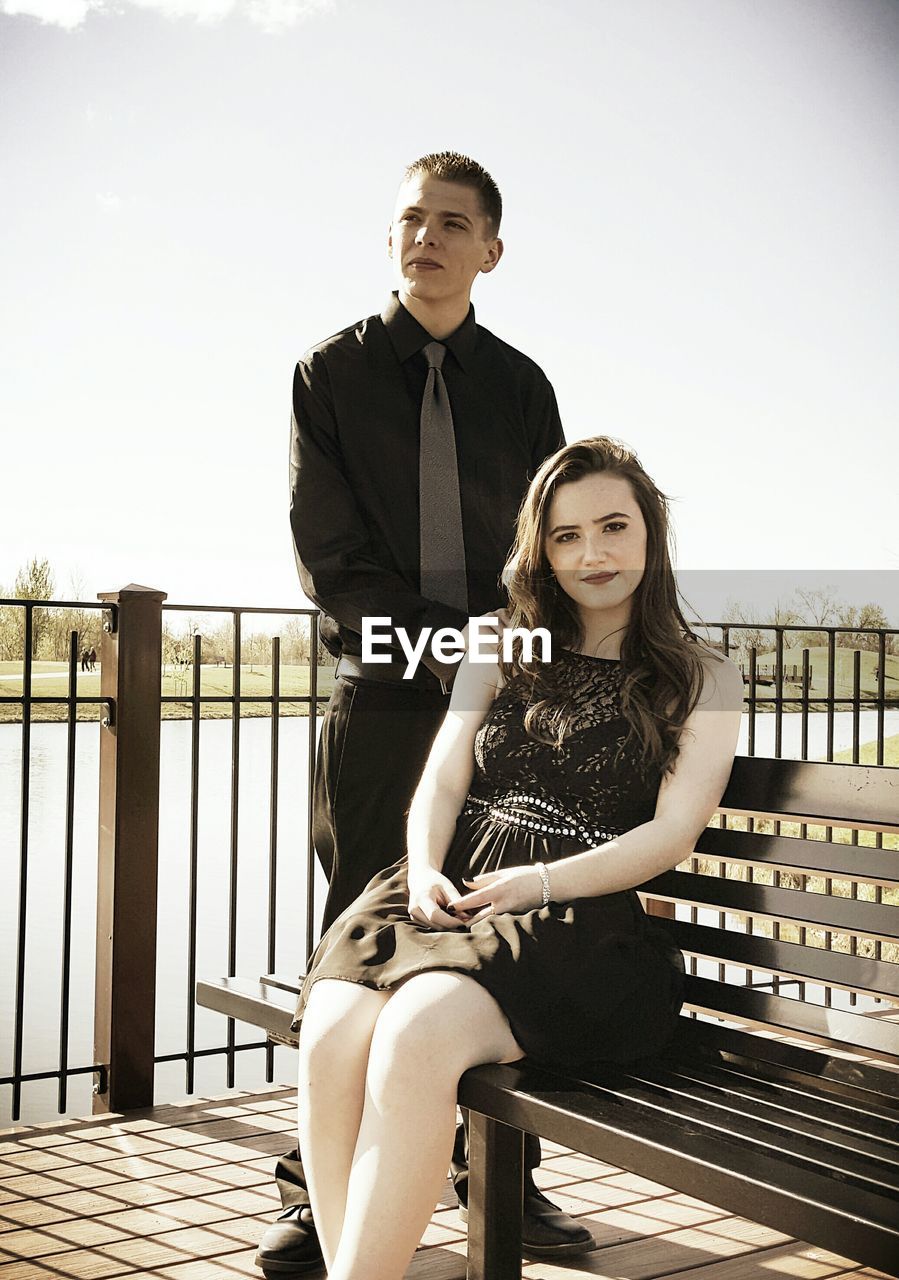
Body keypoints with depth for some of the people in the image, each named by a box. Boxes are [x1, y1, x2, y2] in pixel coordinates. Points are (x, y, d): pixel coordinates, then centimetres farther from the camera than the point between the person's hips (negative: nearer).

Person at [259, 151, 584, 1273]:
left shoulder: (520, 384, 12)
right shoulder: (331, 373, 5)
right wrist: (443, 648, -12)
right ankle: (320, 1185, 10)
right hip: (381, 689, -2)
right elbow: (330, 558, -3)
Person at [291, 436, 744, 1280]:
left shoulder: (704, 682, 14)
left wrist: (543, 882, -13)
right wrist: (425, 870, -8)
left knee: (417, 1032, -35)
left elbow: (673, 833, 2)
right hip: (452, 889, 4)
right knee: (333, 1030, -30)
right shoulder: (501, 658, 24)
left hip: (579, 917, -3)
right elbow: (441, 783, 15)